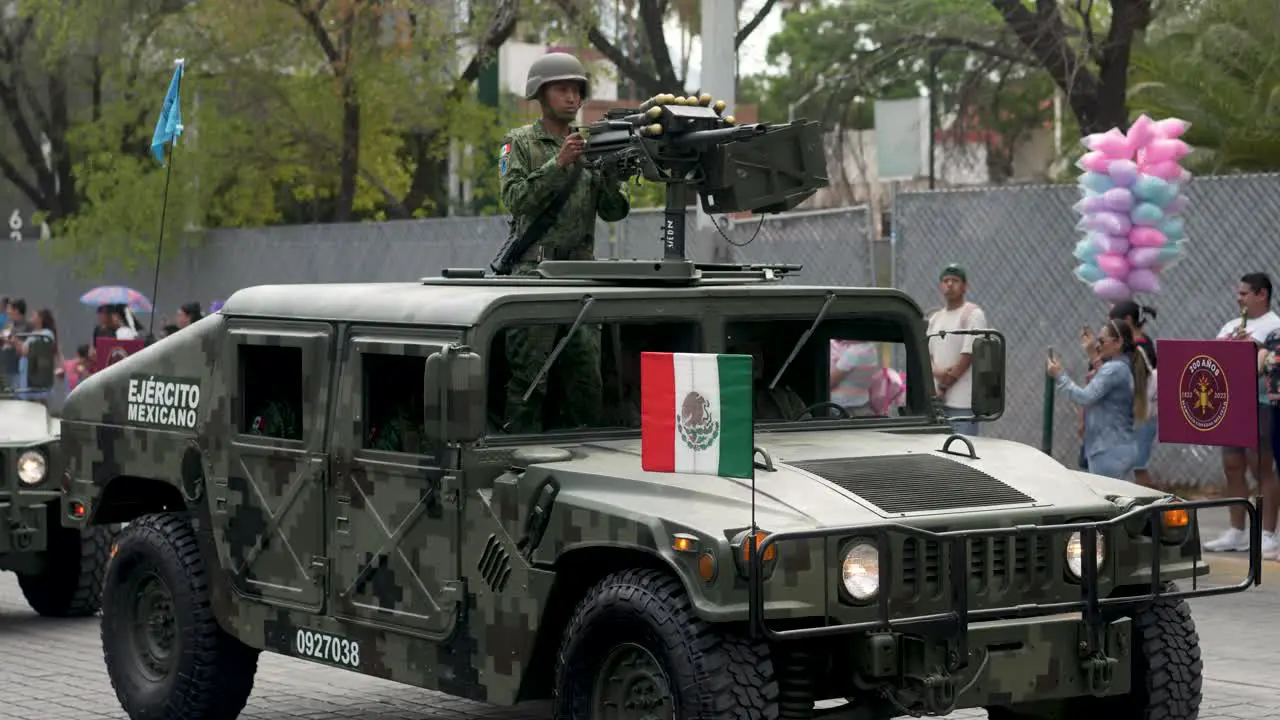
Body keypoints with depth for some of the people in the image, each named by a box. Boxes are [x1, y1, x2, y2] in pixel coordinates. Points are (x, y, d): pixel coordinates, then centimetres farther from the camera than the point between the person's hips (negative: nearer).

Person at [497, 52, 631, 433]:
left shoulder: (591, 145, 17)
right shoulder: (520, 143, 5)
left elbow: (613, 212, 10)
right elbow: (516, 199, -10)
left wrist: (611, 175, -9)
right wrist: (558, 164, -19)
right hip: (534, 270, -4)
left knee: (586, 377, 3)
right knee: (529, 374, -8)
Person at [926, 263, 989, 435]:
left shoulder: (973, 314, -4)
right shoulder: (935, 318, 18)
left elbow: (968, 355, -10)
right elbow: (926, 355, 15)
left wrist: (942, 388, -7)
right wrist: (938, 372, -9)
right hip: (938, 402, 7)